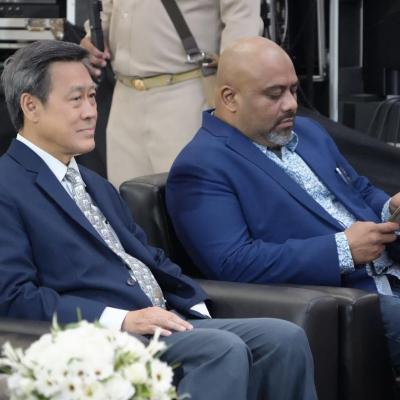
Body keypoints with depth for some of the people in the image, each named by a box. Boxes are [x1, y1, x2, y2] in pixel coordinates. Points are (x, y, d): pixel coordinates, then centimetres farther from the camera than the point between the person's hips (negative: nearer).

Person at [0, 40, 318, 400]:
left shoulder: (95, 185, 25)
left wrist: (199, 315, 5)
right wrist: (121, 320, -21)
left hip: (168, 322, 8)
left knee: (285, 339, -12)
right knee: (223, 350, -30)